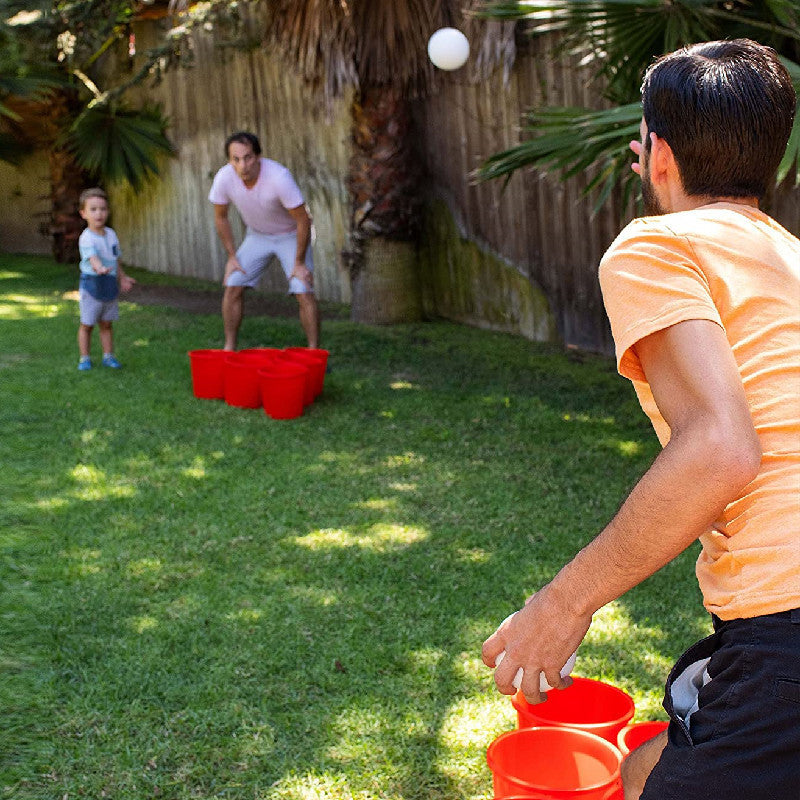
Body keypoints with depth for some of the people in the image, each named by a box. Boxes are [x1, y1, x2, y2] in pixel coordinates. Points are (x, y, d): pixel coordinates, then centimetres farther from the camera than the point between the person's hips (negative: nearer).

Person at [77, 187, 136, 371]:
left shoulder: (111, 234, 6)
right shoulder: (86, 238, -17)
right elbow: (92, 256, -34)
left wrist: (122, 278, 26)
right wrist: (100, 268, -54)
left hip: (110, 285, 6)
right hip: (91, 285, -6)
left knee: (107, 323, 14)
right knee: (87, 324, 4)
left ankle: (108, 355, 23)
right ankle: (85, 358, 14)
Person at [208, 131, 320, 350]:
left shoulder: (279, 177, -36)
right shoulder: (224, 178, -23)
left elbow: (302, 221, -25)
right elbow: (220, 218, -3)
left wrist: (299, 263, -19)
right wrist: (231, 256, -3)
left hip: (291, 235, -4)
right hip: (257, 235, 4)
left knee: (304, 293, -15)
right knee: (232, 286, -6)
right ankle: (229, 348, 7)